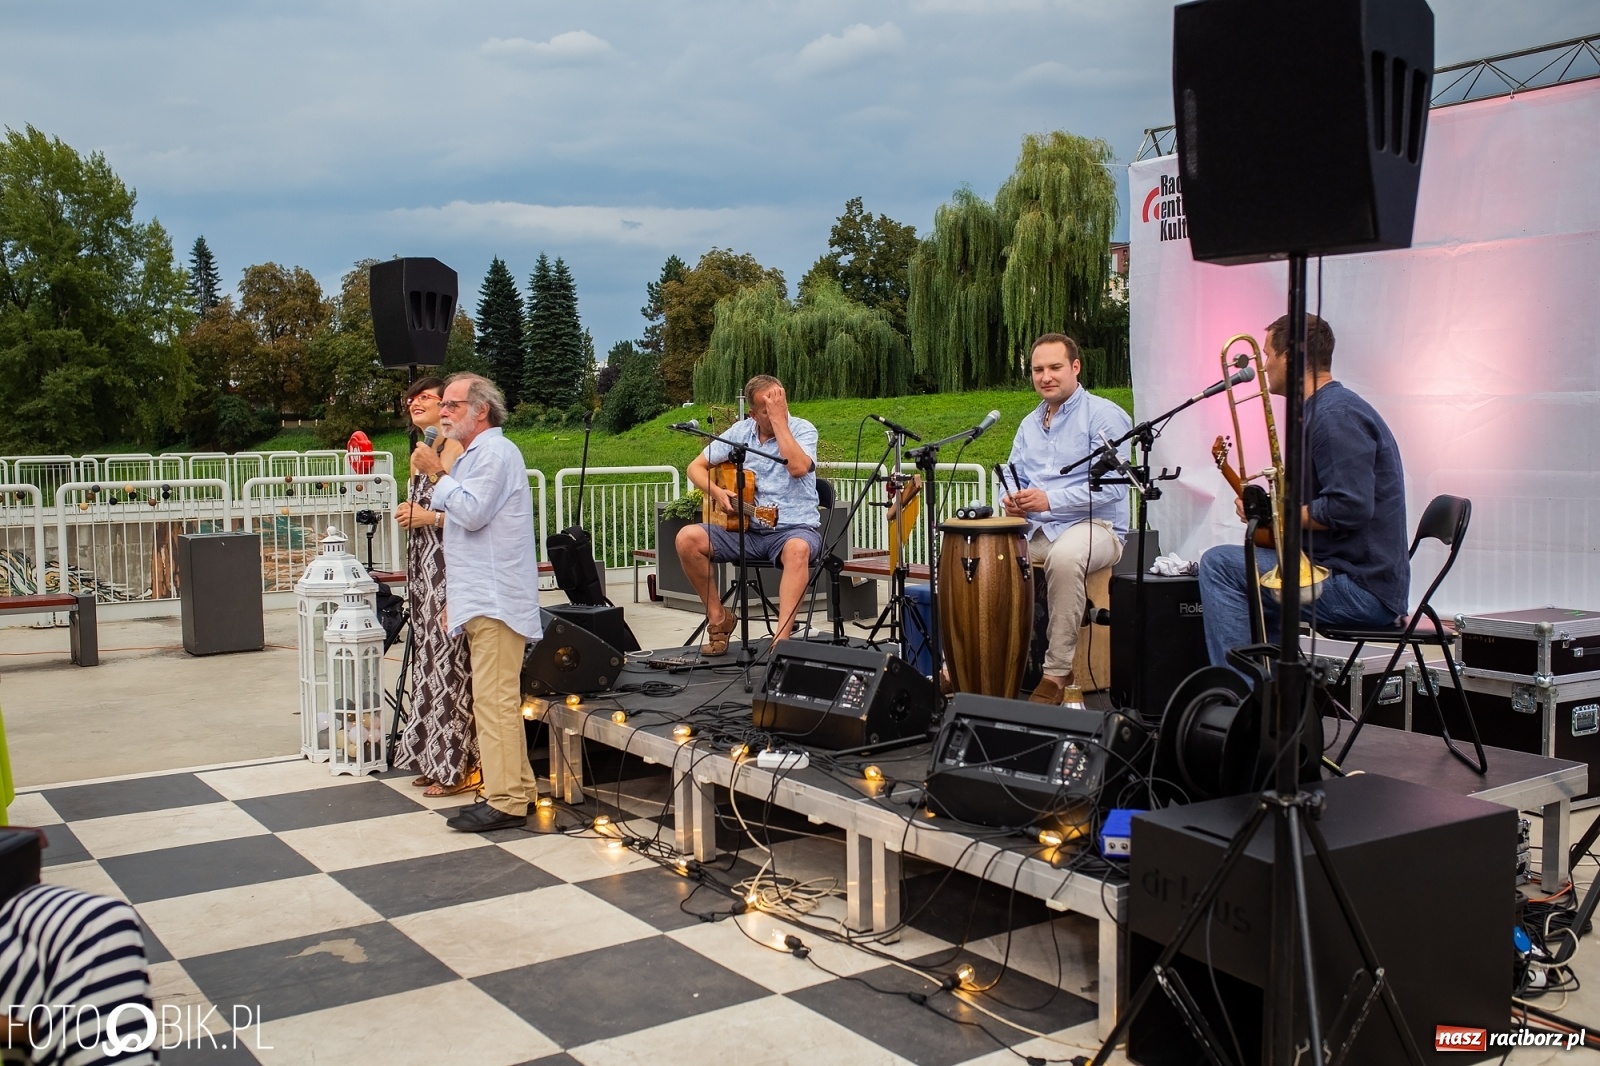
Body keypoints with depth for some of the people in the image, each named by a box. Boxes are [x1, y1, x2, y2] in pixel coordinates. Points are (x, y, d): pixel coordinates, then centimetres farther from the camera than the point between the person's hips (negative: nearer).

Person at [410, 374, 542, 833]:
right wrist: (455, 598, 27)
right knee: (496, 699, 12)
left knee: (494, 699, -12)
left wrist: (437, 474, -11)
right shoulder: (473, 456, 24)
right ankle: (517, 787, 19)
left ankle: (505, 802, -10)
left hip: (495, 600, -11)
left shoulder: (495, 452, -9)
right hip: (481, 600, 11)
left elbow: (472, 513, -21)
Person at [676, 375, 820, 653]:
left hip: (795, 528, -4)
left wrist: (780, 420, -21)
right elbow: (696, 467, 10)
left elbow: (798, 467, -26)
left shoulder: (803, 430, -5)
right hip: (745, 528, 4)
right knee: (687, 538, -18)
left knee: (797, 549, -39)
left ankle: (782, 639, -47)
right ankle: (718, 617, -4)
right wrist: (716, 491, -10)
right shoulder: (740, 432, 5)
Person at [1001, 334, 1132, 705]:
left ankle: (1058, 673, -29)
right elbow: (1014, 476, 20)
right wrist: (1013, 499, -5)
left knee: (1064, 557, -39)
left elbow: (1111, 485, -15)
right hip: (1033, 530, 7)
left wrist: (1049, 500, -24)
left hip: (1093, 526, -7)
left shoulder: (1103, 415, -4)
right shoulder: (1030, 424, 18)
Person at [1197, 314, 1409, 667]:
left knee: (1218, 564, -14)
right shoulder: (1328, 408, 18)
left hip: (1362, 588, -11)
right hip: (1371, 586, 11)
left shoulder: (1335, 414, -16)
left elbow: (1350, 508, -26)